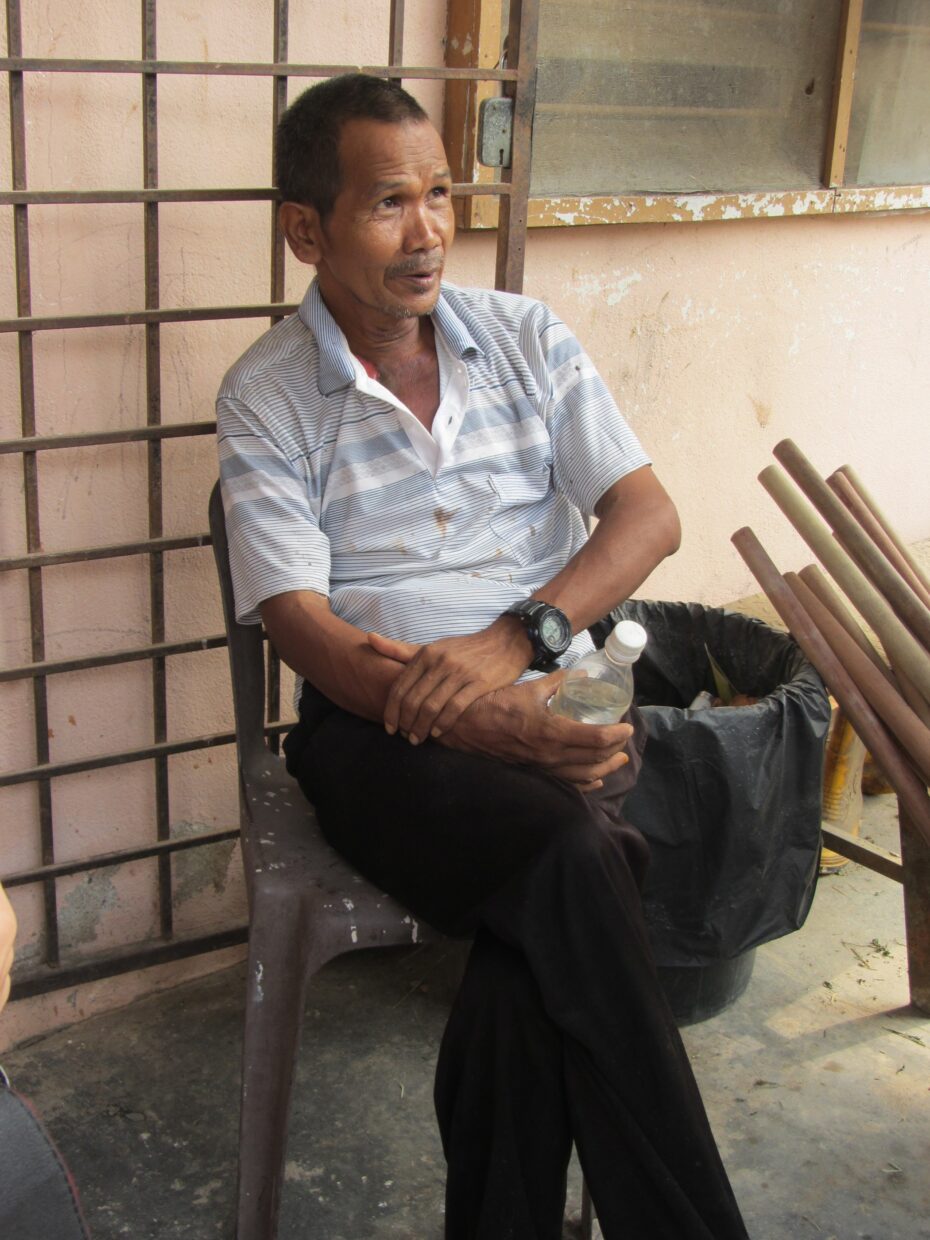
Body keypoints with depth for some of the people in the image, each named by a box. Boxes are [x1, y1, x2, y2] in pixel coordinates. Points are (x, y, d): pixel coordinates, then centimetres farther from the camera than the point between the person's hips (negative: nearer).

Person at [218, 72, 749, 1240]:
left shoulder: (526, 337, 10)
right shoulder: (263, 397, 1)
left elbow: (649, 513, 3)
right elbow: (300, 622, -8)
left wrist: (513, 639, -15)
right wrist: (483, 727, -22)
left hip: (549, 700, 2)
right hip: (377, 723, -2)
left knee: (533, 955, -29)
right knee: (567, 862, -32)